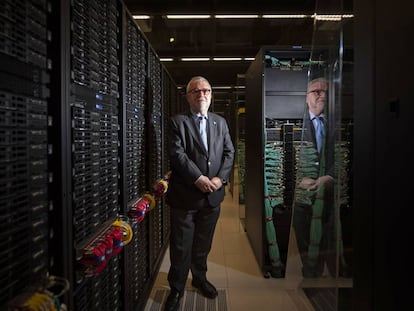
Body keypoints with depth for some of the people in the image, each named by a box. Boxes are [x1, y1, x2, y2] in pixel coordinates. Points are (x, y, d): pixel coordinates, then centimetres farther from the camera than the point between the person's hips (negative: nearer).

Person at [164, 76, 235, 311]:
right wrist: (199, 179, -20)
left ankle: (200, 278, 40)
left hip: (213, 194, 4)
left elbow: (229, 152, 6)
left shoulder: (221, 122, 12)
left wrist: (220, 178, -9)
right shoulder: (178, 122, -2)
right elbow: (177, 154, -13)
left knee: (203, 244, 18)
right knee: (181, 246, 7)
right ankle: (177, 289, 25)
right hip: (185, 195, -4)